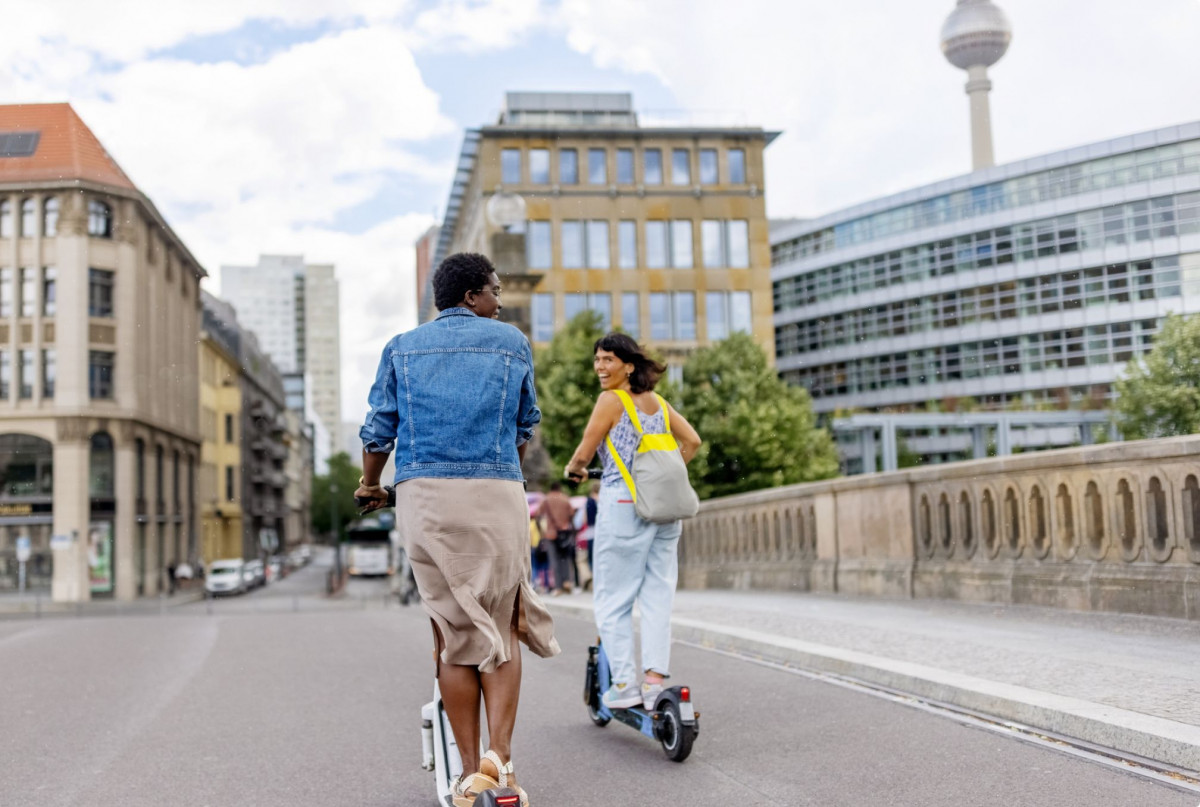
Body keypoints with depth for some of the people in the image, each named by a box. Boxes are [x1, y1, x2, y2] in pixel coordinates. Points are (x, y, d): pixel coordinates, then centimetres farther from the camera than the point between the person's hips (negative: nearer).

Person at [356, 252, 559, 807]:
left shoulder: (402, 347, 15)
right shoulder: (511, 342, 12)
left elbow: (379, 428, 12)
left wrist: (370, 485, 29)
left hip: (423, 493, 2)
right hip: (496, 494, -1)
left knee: (454, 634, 6)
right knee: (502, 628, 8)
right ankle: (500, 756, -7)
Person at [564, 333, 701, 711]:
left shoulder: (611, 400, -6)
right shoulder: (658, 401, 12)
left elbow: (584, 453, -5)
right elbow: (692, 441, 13)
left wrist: (574, 470, 16)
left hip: (623, 505, -6)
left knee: (612, 598, 4)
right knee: (657, 594, 8)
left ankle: (624, 683, 4)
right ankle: (655, 677, 4)